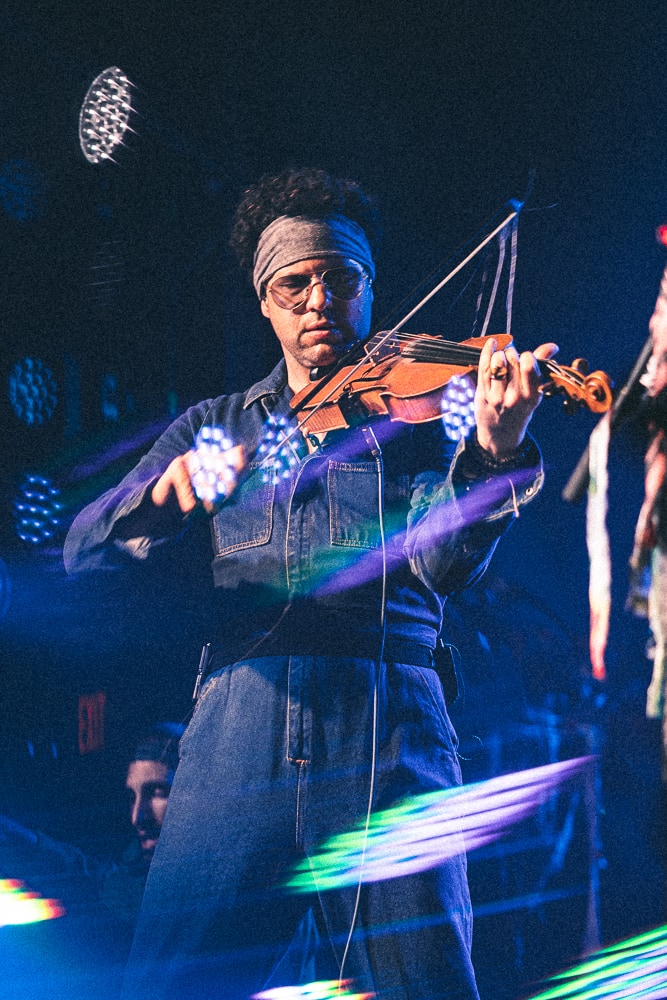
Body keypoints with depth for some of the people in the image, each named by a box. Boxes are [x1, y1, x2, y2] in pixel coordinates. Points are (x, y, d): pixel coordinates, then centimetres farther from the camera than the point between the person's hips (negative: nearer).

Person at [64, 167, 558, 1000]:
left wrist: (494, 450, -24)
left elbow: (443, 563, -5)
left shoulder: (416, 419, 13)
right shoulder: (213, 427, 19)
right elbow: (83, 551, 8)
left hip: (385, 726, -1)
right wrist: (163, 492, -14)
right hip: (237, 735, 2)